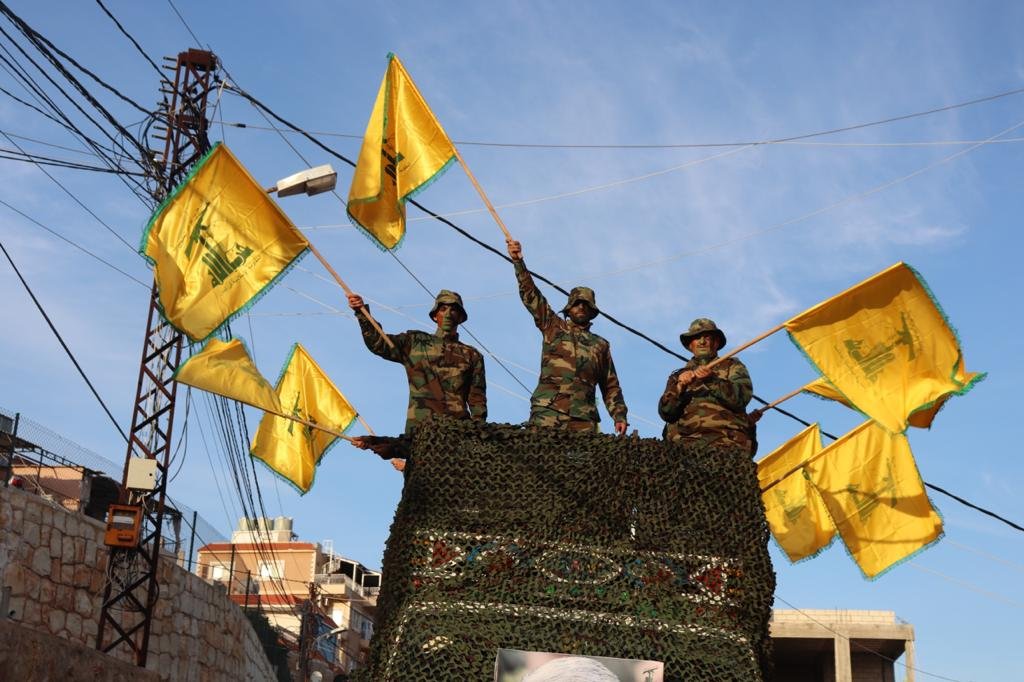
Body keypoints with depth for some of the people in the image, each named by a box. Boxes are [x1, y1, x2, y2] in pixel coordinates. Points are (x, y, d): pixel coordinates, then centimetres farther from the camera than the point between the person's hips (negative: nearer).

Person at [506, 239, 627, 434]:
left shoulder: (600, 345, 24)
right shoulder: (553, 327, 19)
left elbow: (611, 387, 23)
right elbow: (531, 296, 9)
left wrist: (619, 416, 10)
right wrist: (519, 263, -2)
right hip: (548, 411, -2)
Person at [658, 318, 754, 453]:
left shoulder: (732, 367, 21)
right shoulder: (678, 376, 27)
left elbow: (742, 398, 1)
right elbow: (666, 413, 11)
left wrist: (712, 380, -11)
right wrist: (680, 387, -5)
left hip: (726, 438, -2)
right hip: (684, 441, 2)